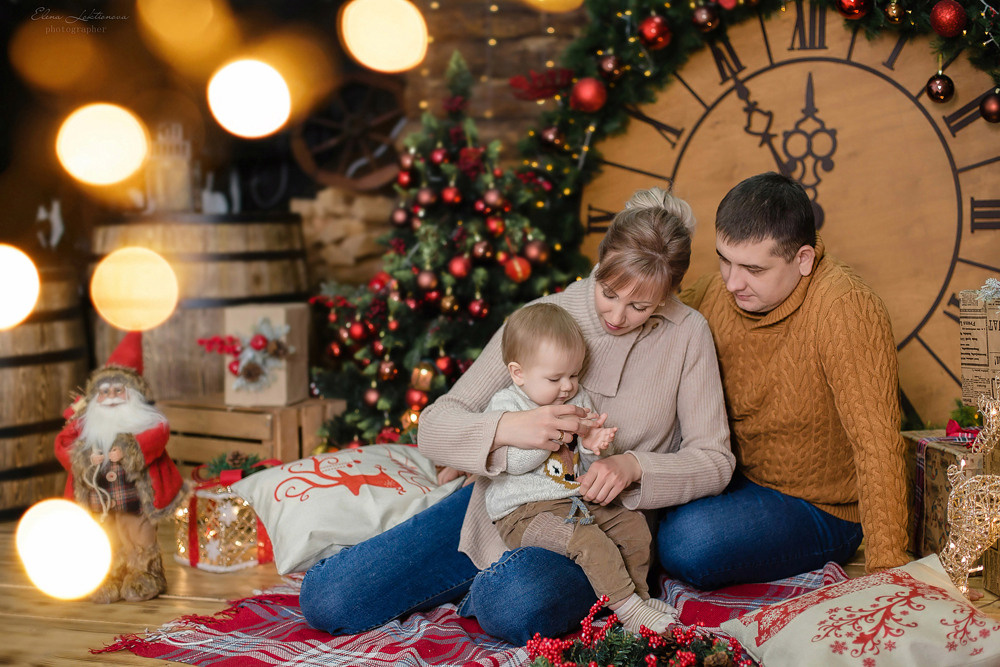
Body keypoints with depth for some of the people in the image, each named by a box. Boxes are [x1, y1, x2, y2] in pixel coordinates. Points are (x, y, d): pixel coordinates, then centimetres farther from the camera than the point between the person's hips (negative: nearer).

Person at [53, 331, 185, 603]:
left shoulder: (145, 420, -3)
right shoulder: (83, 423, 3)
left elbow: (156, 437, -21)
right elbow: (63, 444, -5)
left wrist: (126, 452, -30)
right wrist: (86, 457, -22)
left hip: (135, 493, -2)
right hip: (98, 496, 2)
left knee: (139, 536, 5)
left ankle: (144, 576, 20)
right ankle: (109, 579, 21)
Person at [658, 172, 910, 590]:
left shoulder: (846, 309, -24)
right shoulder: (715, 291, -6)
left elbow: (877, 446, -27)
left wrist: (886, 569, -30)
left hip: (818, 509, -6)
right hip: (737, 480, 6)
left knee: (689, 541, -30)